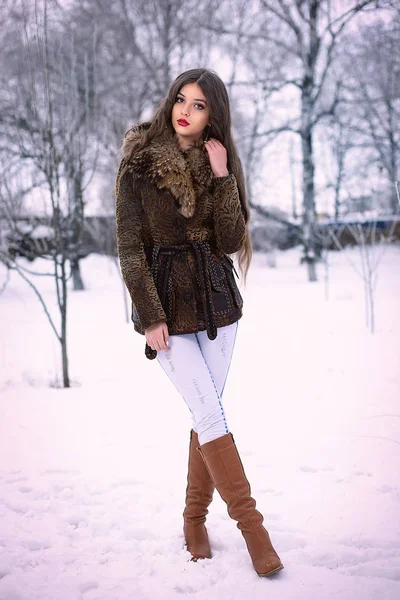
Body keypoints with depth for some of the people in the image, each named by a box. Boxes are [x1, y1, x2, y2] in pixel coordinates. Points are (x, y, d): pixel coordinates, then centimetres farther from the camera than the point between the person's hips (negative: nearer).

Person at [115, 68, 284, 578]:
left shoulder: (218, 164, 6)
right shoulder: (138, 165, -4)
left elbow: (229, 242, -4)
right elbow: (130, 249, -6)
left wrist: (222, 178, -12)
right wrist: (151, 316, -11)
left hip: (216, 299, 4)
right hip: (165, 302, -3)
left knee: (206, 415, 5)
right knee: (210, 414, -9)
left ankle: (195, 519, 20)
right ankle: (250, 524, 0)